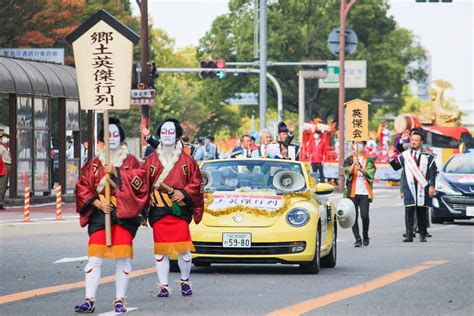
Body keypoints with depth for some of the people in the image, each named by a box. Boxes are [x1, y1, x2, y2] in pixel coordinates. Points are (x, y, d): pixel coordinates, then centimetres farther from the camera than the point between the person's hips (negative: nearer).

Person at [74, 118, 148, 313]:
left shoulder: (130, 161, 10)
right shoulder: (94, 163, 13)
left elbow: (138, 183, -5)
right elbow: (83, 188, 7)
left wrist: (116, 172, -13)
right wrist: (98, 204, -8)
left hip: (124, 214, -1)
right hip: (99, 214, 1)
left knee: (122, 258, -4)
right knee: (95, 258, -7)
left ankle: (120, 301, 2)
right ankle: (89, 300, -8)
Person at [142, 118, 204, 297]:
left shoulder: (187, 160, 7)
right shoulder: (151, 160, 9)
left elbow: (196, 183, 7)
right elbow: (144, 185, 6)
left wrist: (184, 193, -11)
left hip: (181, 210, -1)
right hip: (158, 210, 1)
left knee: (183, 248, -4)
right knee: (160, 249, -1)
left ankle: (185, 281, 17)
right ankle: (164, 286, 6)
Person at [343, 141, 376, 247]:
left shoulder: (369, 160, 8)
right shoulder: (349, 160, 11)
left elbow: (370, 174, -7)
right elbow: (348, 171, -7)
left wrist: (361, 169, -26)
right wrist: (354, 164, -26)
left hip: (364, 193, -1)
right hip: (352, 192, 1)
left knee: (364, 216, -7)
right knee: (353, 216, -3)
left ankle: (365, 237, 15)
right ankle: (357, 239, 2)